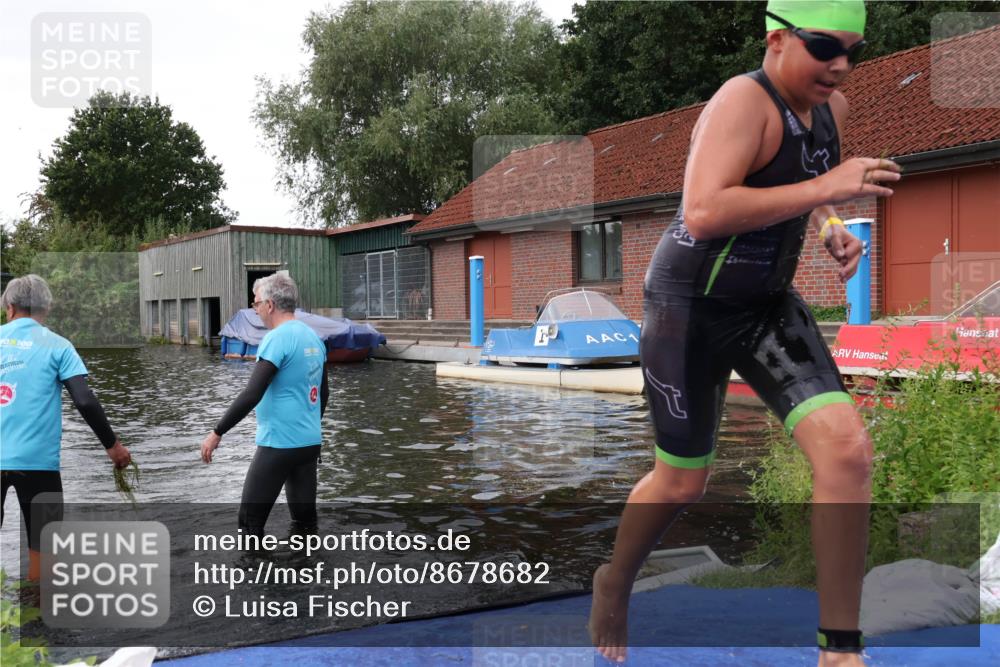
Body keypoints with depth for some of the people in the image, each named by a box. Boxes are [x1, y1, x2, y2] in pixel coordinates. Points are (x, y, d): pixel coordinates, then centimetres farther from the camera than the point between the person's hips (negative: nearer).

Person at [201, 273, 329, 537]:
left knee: (251, 520, 1)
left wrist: (217, 433, -14)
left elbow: (252, 395, -21)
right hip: (310, 442, 8)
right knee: (304, 518, 12)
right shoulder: (313, 337, 9)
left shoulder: (277, 339, -15)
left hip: (279, 444, -8)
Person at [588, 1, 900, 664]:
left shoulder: (832, 108, 5)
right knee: (682, 483, 7)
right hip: (690, 305, -6)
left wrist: (833, 228, 4)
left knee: (848, 449, -13)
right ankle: (614, 583, 39)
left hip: (766, 305, 7)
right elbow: (702, 215, -34)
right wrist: (827, 187, -30)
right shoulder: (742, 100, -20)